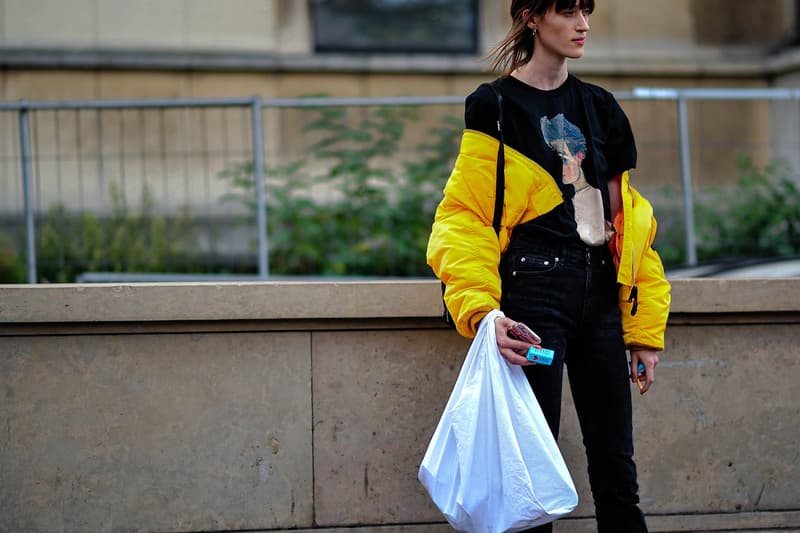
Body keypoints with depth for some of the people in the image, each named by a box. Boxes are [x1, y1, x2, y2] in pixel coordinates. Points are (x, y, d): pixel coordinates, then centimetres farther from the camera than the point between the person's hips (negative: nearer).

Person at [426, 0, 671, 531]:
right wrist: (481, 308, -23)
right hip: (533, 295, -5)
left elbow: (626, 218, 14)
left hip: (600, 298, 5)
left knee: (617, 469, 5)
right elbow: (464, 218, -7)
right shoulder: (497, 107, -1)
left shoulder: (599, 108, 15)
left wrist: (644, 330, 9)